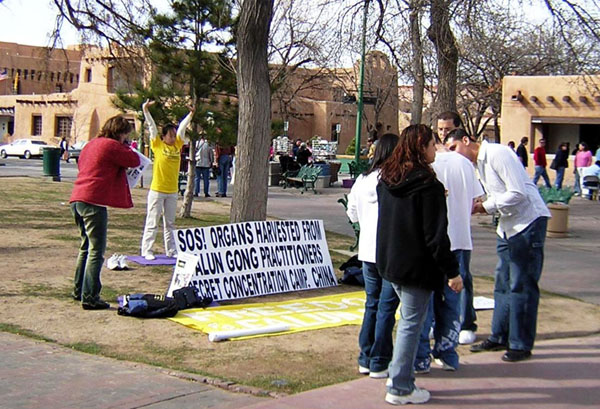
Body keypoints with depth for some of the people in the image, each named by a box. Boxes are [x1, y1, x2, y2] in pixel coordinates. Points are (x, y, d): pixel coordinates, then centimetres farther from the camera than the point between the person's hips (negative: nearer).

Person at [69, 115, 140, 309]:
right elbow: (135, 161, -7)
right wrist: (126, 147, 11)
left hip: (77, 199, 9)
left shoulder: (91, 144, 19)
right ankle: (90, 297, -6)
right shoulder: (112, 145, -7)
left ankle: (79, 290, 28)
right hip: (94, 201, -9)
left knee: (86, 247, 20)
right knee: (96, 251, -5)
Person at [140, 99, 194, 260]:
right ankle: (147, 251, 3)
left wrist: (191, 114, 20)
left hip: (172, 191, 5)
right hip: (157, 190, -5)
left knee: (170, 223, 12)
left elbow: (182, 127, 17)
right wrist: (145, 110, -8)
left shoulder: (177, 145, 9)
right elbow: (152, 126, -5)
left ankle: (171, 250, 18)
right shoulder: (157, 144, -3)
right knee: (152, 222, -1)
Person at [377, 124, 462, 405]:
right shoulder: (428, 185, -17)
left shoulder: (386, 179, 7)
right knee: (411, 323, 1)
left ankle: (399, 374, 25)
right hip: (416, 266, -8)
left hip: (389, 262, 8)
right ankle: (400, 388, 7)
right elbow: (436, 235, -18)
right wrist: (452, 271, -13)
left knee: (408, 318, 21)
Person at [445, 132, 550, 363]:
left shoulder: (497, 154, -17)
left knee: (521, 285, -4)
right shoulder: (479, 162, 12)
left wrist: (485, 207, -17)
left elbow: (518, 193, -22)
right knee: (503, 283, 13)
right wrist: (480, 207, -5)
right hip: (508, 225, 10)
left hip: (529, 221, -9)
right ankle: (500, 337, 22)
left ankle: (521, 345, 4)